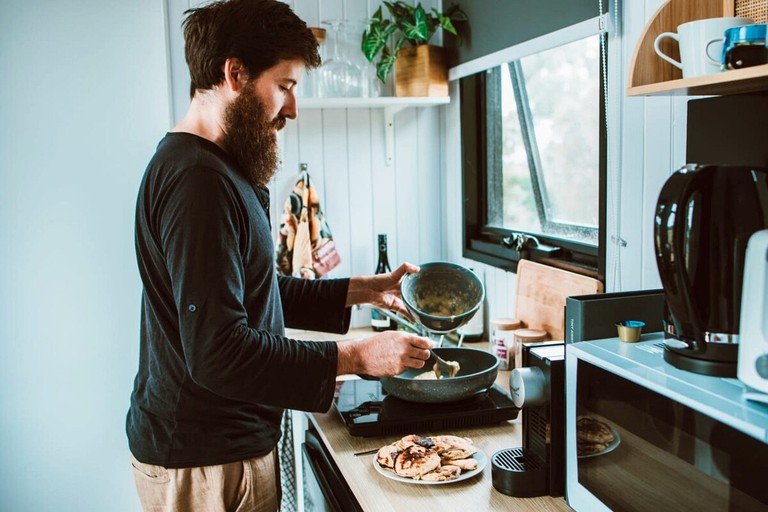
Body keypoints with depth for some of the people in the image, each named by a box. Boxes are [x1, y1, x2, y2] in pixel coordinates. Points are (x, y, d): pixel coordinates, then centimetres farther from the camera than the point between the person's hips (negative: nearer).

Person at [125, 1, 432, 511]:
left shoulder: (222, 171, 10)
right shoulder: (197, 180, -24)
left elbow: (255, 294, 15)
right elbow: (219, 352, -29)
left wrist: (363, 290, 8)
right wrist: (354, 357, -23)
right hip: (204, 463, -10)